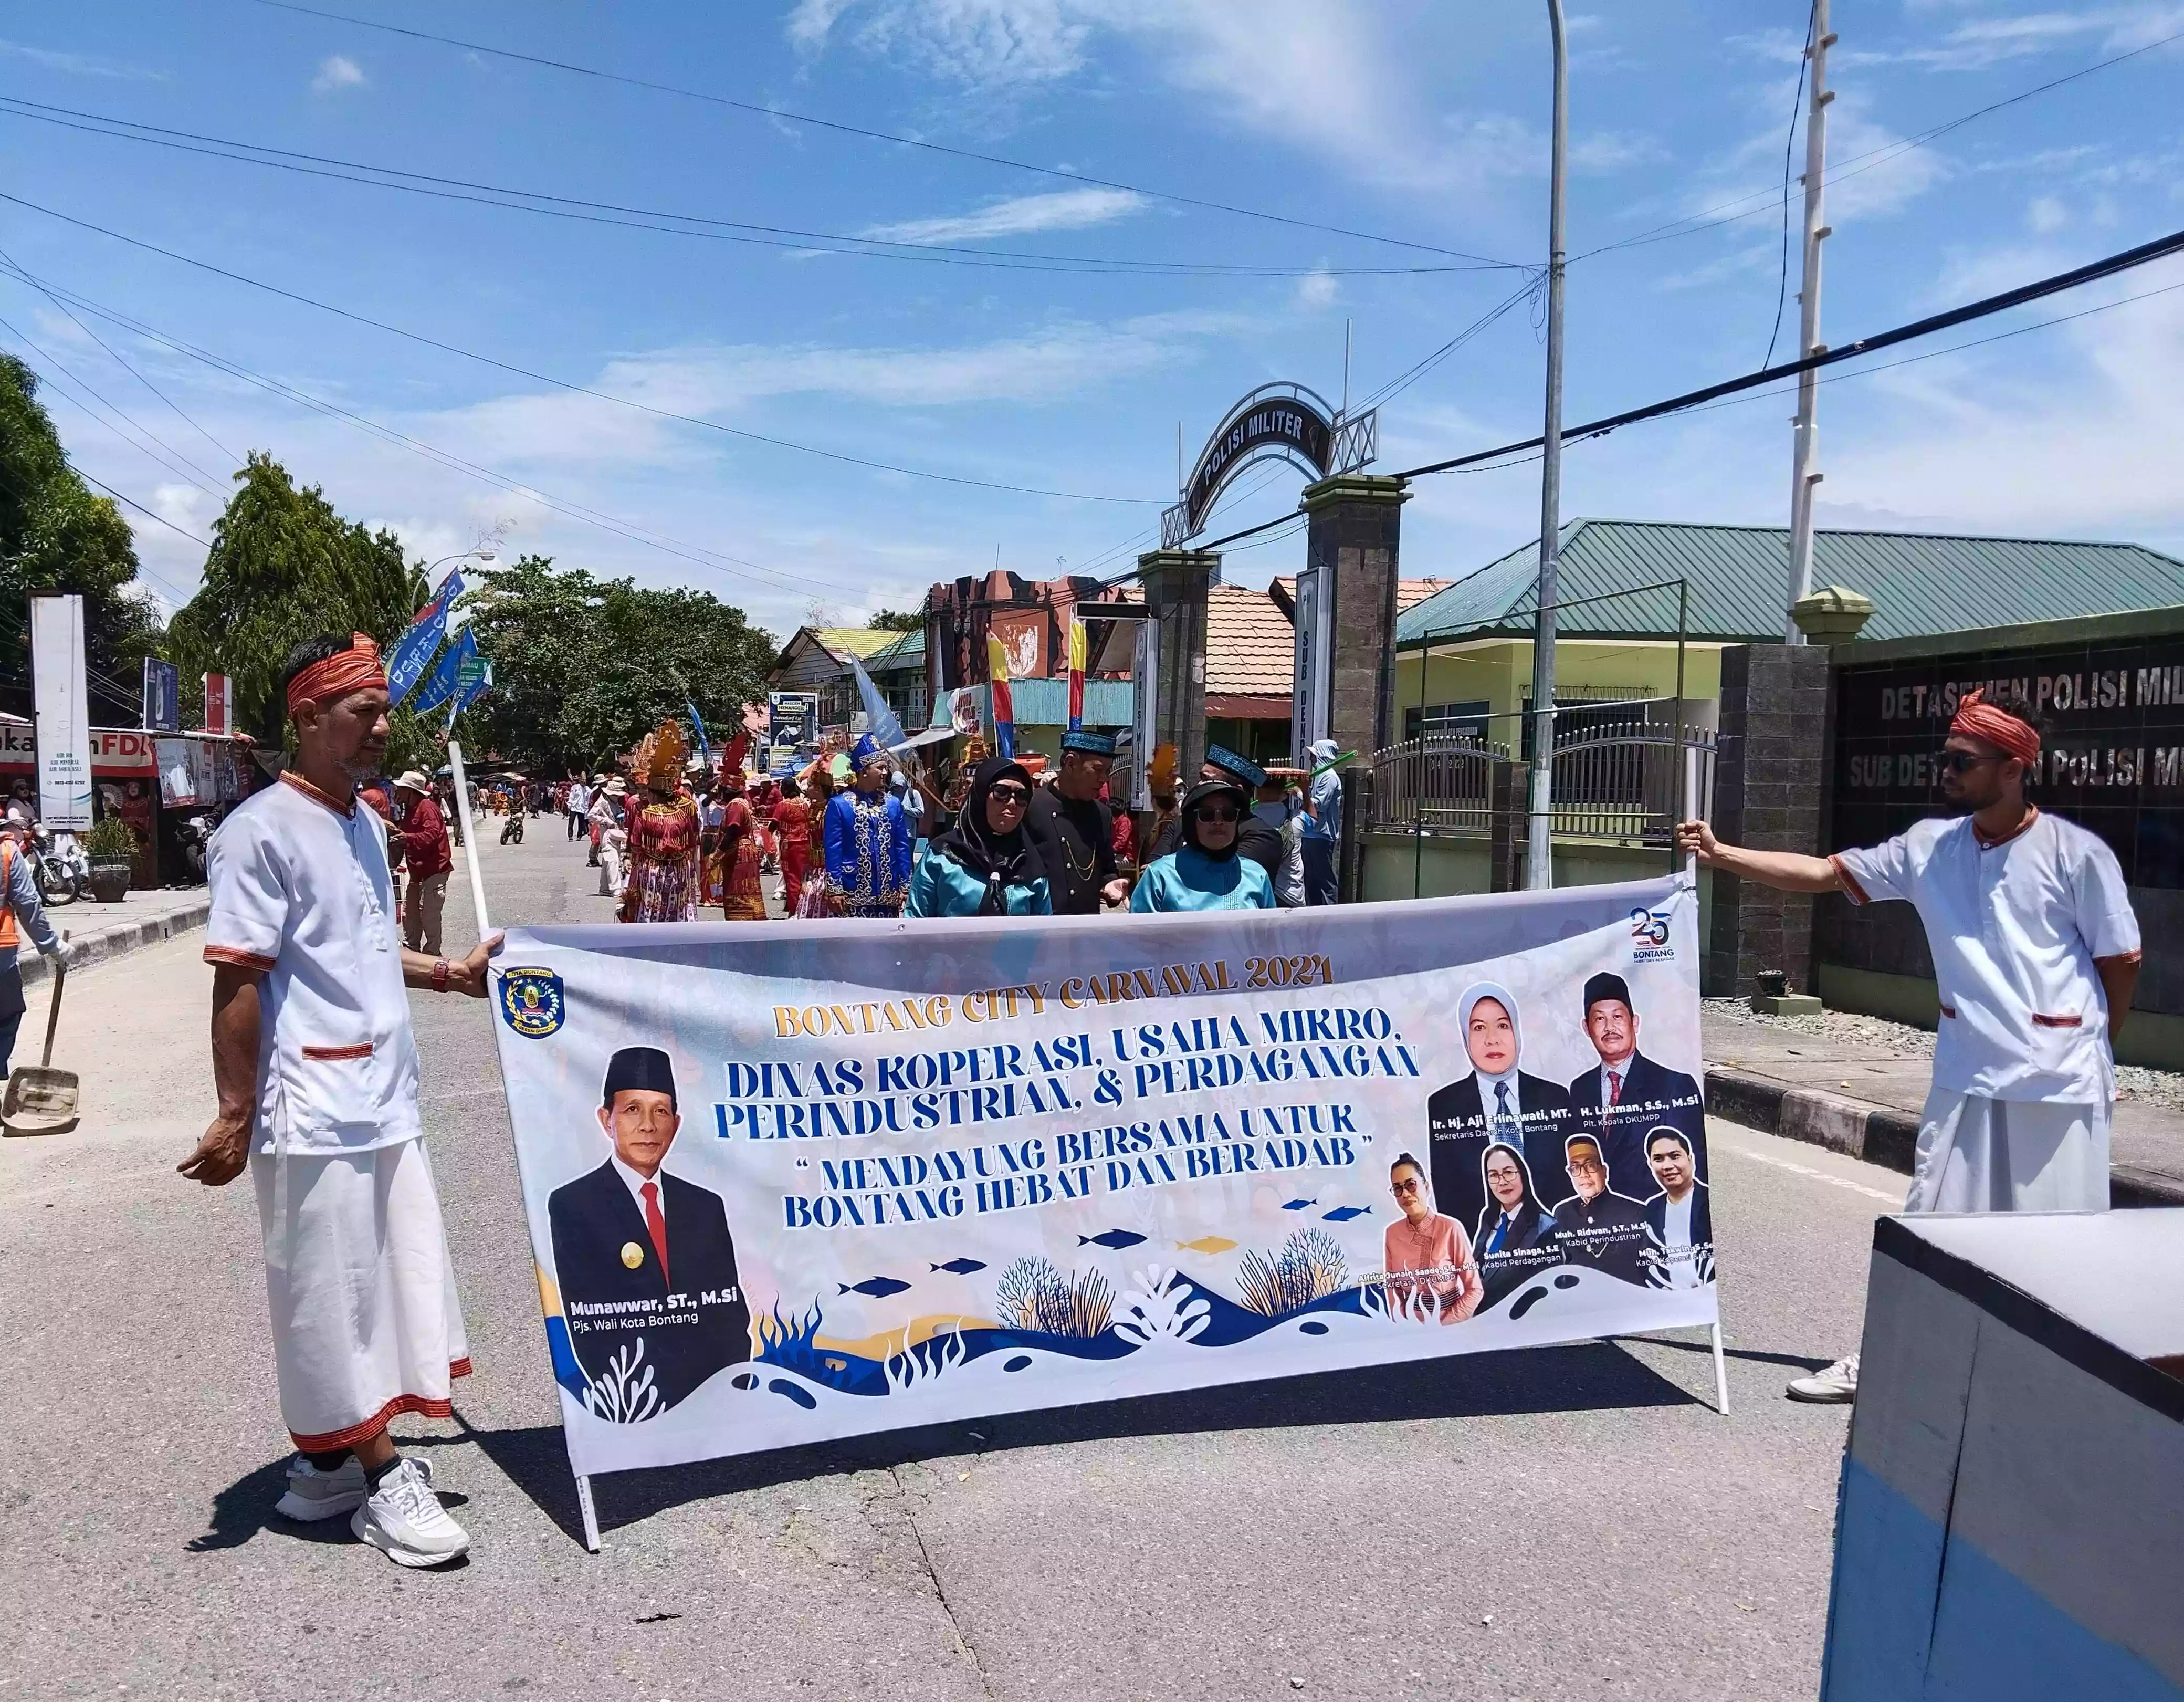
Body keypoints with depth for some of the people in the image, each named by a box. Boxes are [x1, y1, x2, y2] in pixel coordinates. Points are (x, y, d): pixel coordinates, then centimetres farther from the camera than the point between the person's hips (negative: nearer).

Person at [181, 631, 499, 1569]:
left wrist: (450, 972, 14)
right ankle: (380, 1478, 13)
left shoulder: (362, 820, 13)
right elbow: (238, 981, -15)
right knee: (334, 1294, 3)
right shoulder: (262, 830, -12)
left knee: (388, 1279, 14)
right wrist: (234, 1117, -15)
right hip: (316, 1107, -8)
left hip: (385, 1099, 9)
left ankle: (327, 1458, 28)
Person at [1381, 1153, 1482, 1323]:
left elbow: (1475, 1289, -5)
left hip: (1453, 1327, -2)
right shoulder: (1392, 1233, 0)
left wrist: (1443, 1325, -10)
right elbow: (1393, 1288, 9)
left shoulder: (1451, 1228, -10)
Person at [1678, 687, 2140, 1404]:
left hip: (2059, 1082, -4)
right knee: (1927, 1223, 8)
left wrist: (2090, 1046, 10)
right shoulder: (1929, 846, 2)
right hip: (1967, 1076, 4)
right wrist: (1719, 854, -6)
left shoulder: (2077, 854, -10)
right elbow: (1825, 873, 2)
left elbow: (2123, 958, -1)